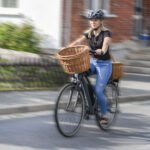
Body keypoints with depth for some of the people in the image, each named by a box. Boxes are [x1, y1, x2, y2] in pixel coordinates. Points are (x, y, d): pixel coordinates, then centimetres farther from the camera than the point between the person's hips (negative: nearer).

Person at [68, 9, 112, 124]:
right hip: (92, 61, 5)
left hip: (104, 64, -5)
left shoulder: (106, 33, -11)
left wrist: (102, 51, -55)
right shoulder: (89, 33, 5)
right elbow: (78, 42, -8)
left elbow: (106, 44, -32)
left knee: (98, 90, -14)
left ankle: (105, 114, 4)